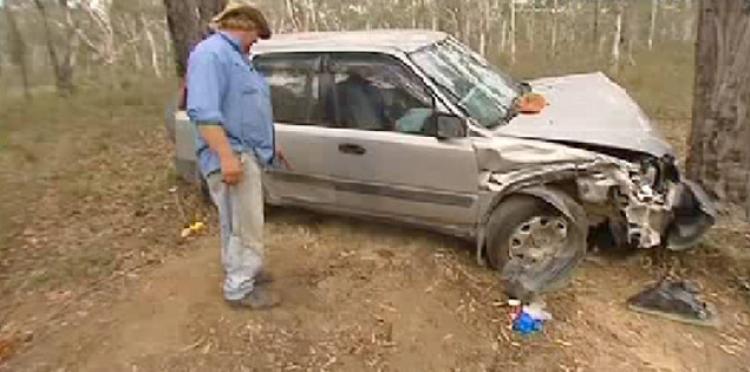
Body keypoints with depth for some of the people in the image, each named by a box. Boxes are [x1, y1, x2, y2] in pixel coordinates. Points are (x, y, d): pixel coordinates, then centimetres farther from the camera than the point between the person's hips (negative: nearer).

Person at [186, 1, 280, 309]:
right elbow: (203, 111, -25)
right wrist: (227, 156, -30)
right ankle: (240, 289, 9)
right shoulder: (211, 53, -14)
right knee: (245, 225, -4)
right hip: (232, 156, -11)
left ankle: (241, 271, 33)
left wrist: (269, 145, 29)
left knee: (239, 223, 19)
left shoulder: (237, 56, 20)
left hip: (248, 154, 11)